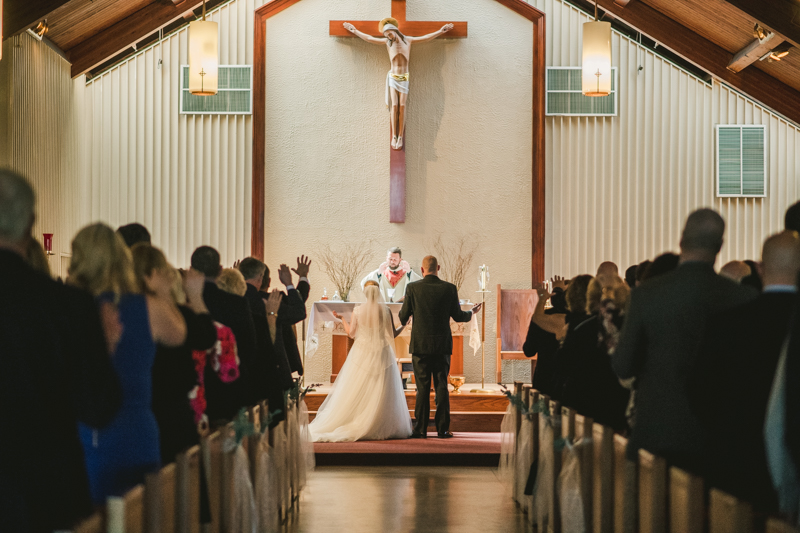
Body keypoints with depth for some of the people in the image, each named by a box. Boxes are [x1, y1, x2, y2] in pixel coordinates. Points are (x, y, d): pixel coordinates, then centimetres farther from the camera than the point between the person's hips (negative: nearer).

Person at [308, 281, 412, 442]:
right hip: (381, 353, -1)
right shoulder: (385, 310, -5)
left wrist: (342, 318, 18)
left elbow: (351, 333, 3)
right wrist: (404, 324, 16)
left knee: (357, 391, 5)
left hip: (362, 354, 1)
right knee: (381, 393, 3)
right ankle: (380, 428, 2)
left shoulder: (358, 310, -3)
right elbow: (392, 334, -1)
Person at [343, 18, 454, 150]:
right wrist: (354, 31, 13)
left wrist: (440, 31, 5)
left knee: (402, 106, -7)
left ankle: (400, 137, -6)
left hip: (404, 78, 0)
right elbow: (369, 38, 8)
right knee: (394, 105, -9)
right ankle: (394, 136, -6)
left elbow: (426, 38, 7)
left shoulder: (408, 40, 0)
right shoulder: (387, 42, 0)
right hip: (393, 77, 0)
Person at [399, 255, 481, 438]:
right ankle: (443, 429, 6)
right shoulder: (449, 289, -2)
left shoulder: (412, 288, -5)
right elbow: (457, 316, 5)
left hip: (420, 345, -1)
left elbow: (403, 317, 1)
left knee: (422, 388, 2)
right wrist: (472, 312, 26)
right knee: (442, 387, 6)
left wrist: (403, 317, 25)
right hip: (442, 345, 1)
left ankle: (420, 429, 2)